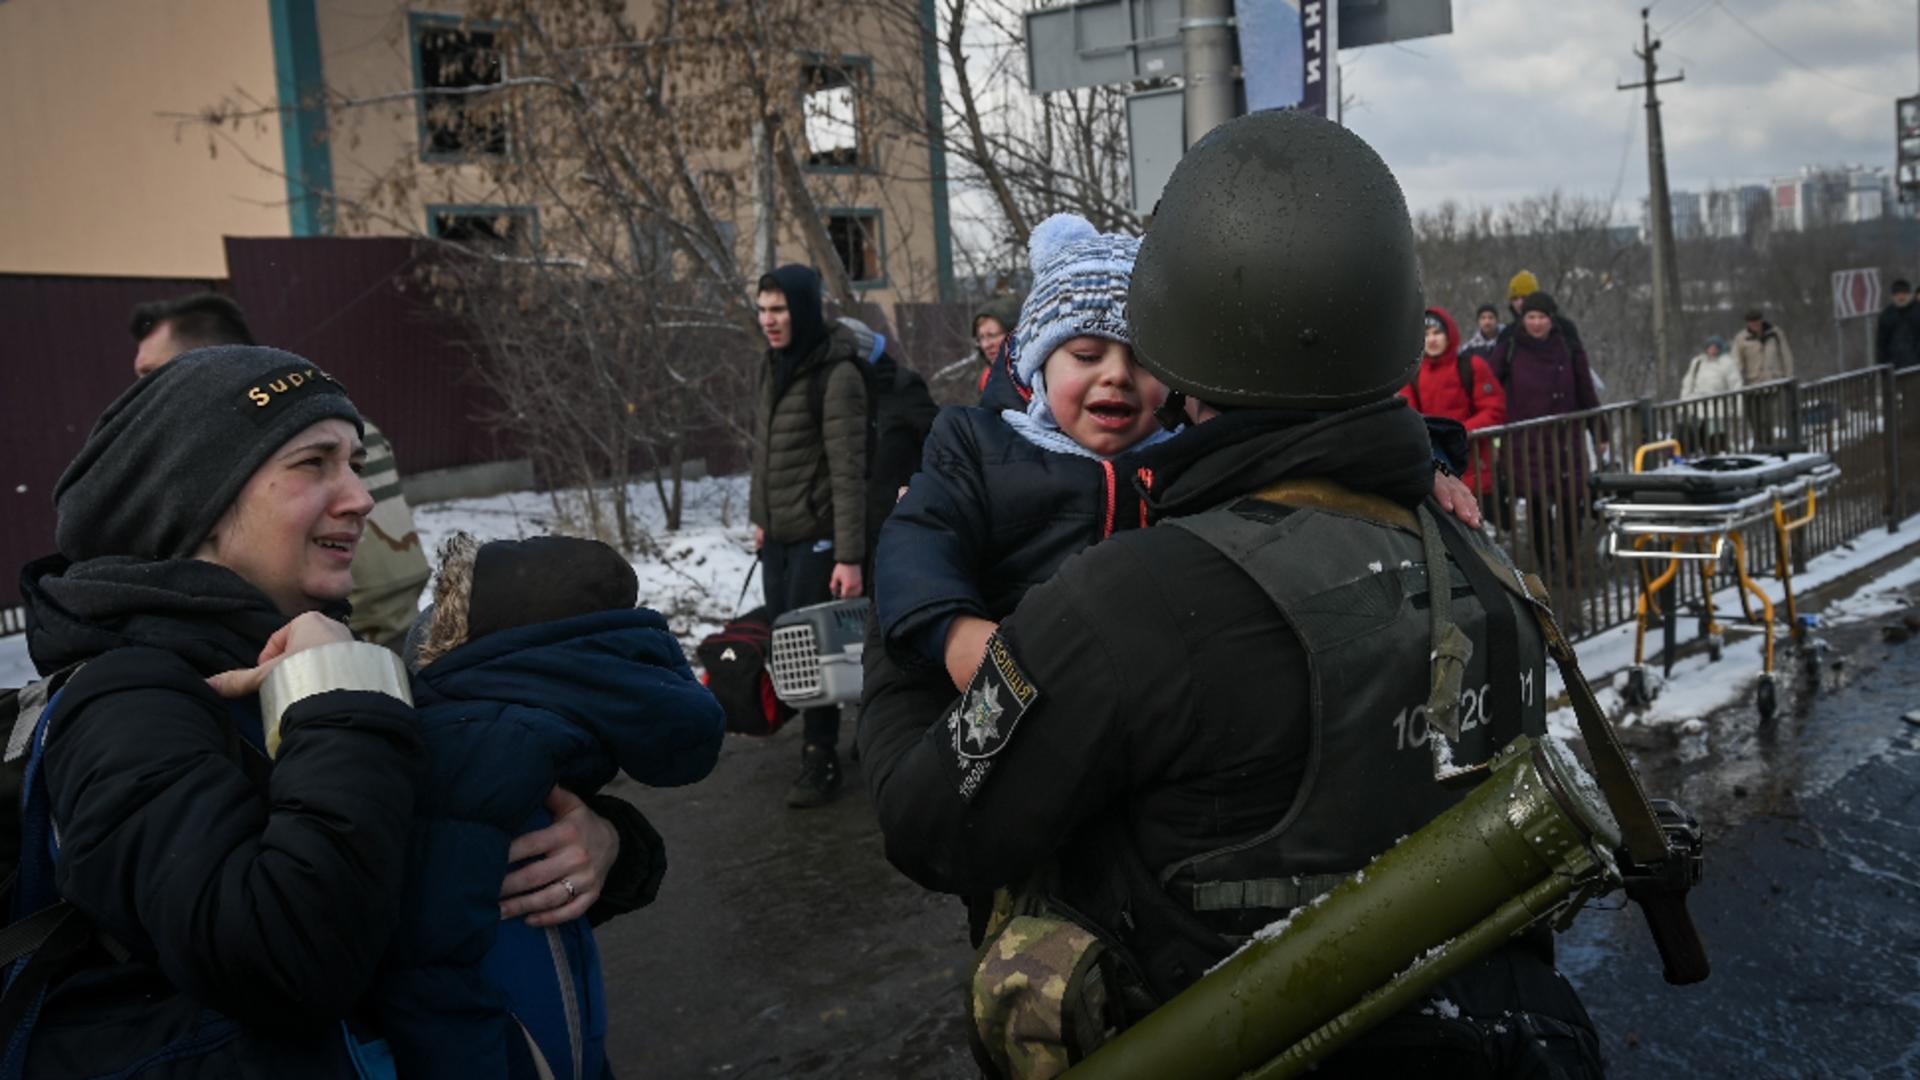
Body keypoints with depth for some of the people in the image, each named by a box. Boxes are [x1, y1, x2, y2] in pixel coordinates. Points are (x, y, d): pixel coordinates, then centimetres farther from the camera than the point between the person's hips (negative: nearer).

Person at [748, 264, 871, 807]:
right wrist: (759, 517, 17)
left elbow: (849, 471, -19)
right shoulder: (776, 366, 8)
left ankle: (820, 764, 10)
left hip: (817, 535, -7)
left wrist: (850, 556, -22)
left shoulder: (837, 375, -16)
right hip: (777, 535, 7)